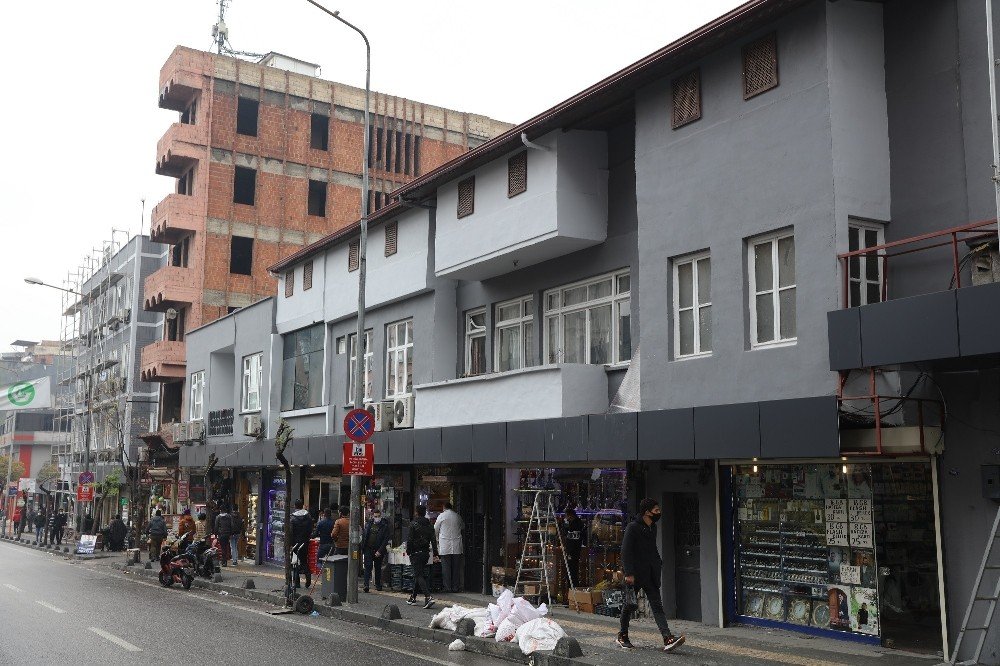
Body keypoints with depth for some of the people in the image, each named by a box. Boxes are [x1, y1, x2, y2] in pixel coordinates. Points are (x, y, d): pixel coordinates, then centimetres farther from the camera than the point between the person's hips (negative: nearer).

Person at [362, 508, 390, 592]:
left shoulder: (384, 526, -3)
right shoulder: (368, 524, 8)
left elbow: (386, 540, -7)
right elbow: (364, 536, 15)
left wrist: (380, 551, -14)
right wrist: (362, 547, 8)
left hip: (378, 550, -2)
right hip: (368, 549, 2)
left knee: (378, 568, 8)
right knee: (368, 566, -8)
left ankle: (378, 585, 20)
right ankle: (366, 585, -13)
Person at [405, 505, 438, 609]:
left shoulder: (413, 524, -10)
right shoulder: (430, 525, 7)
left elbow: (410, 539, -11)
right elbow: (433, 540, 5)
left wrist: (408, 551, -1)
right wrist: (435, 553, 5)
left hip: (416, 553, -6)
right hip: (426, 553, 6)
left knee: (419, 575, -8)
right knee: (418, 574, 18)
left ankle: (428, 597, -23)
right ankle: (413, 597, 27)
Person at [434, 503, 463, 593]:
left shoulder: (441, 516, -2)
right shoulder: (457, 516, 6)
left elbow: (435, 530, 7)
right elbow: (463, 526, 23)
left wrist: (437, 538, 26)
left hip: (445, 545, -2)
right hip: (457, 545, 2)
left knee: (446, 566, 2)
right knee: (456, 567, 6)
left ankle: (447, 587, 1)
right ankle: (456, 587, 7)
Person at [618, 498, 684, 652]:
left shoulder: (652, 527, 12)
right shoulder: (632, 528, -13)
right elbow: (626, 551, -16)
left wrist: (658, 563, 11)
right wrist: (629, 573, -20)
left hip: (650, 574, 7)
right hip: (635, 574, -6)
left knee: (657, 605, -3)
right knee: (629, 605, 6)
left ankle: (667, 639, -12)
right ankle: (623, 636, 23)